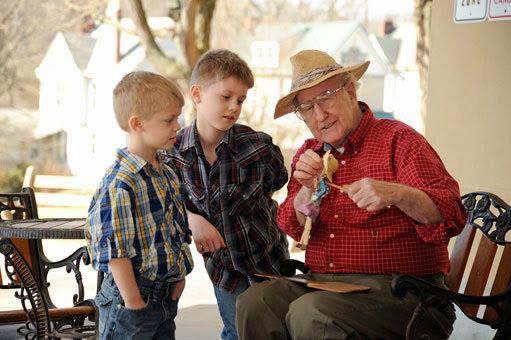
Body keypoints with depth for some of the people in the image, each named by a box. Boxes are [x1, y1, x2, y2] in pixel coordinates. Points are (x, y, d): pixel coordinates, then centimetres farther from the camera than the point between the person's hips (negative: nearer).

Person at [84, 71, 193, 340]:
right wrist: (133, 303, -18)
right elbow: (116, 250, -22)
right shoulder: (120, 184, -22)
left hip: (166, 296, 9)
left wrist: (178, 277, 11)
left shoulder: (167, 174, 7)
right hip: (133, 292, -9)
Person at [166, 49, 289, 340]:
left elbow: (279, 180, 0)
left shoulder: (258, 146, -21)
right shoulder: (174, 152, -15)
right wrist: (191, 218, -19)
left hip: (269, 260, -1)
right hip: (222, 266, 2)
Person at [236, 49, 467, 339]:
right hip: (320, 283, 6)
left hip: (395, 289, -5)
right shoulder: (309, 154, 16)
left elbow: (450, 214, -13)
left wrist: (397, 195, -32)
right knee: (254, 302, -19)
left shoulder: (397, 139, -3)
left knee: (309, 312, -30)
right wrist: (308, 189, -10)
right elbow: (293, 228, 10)